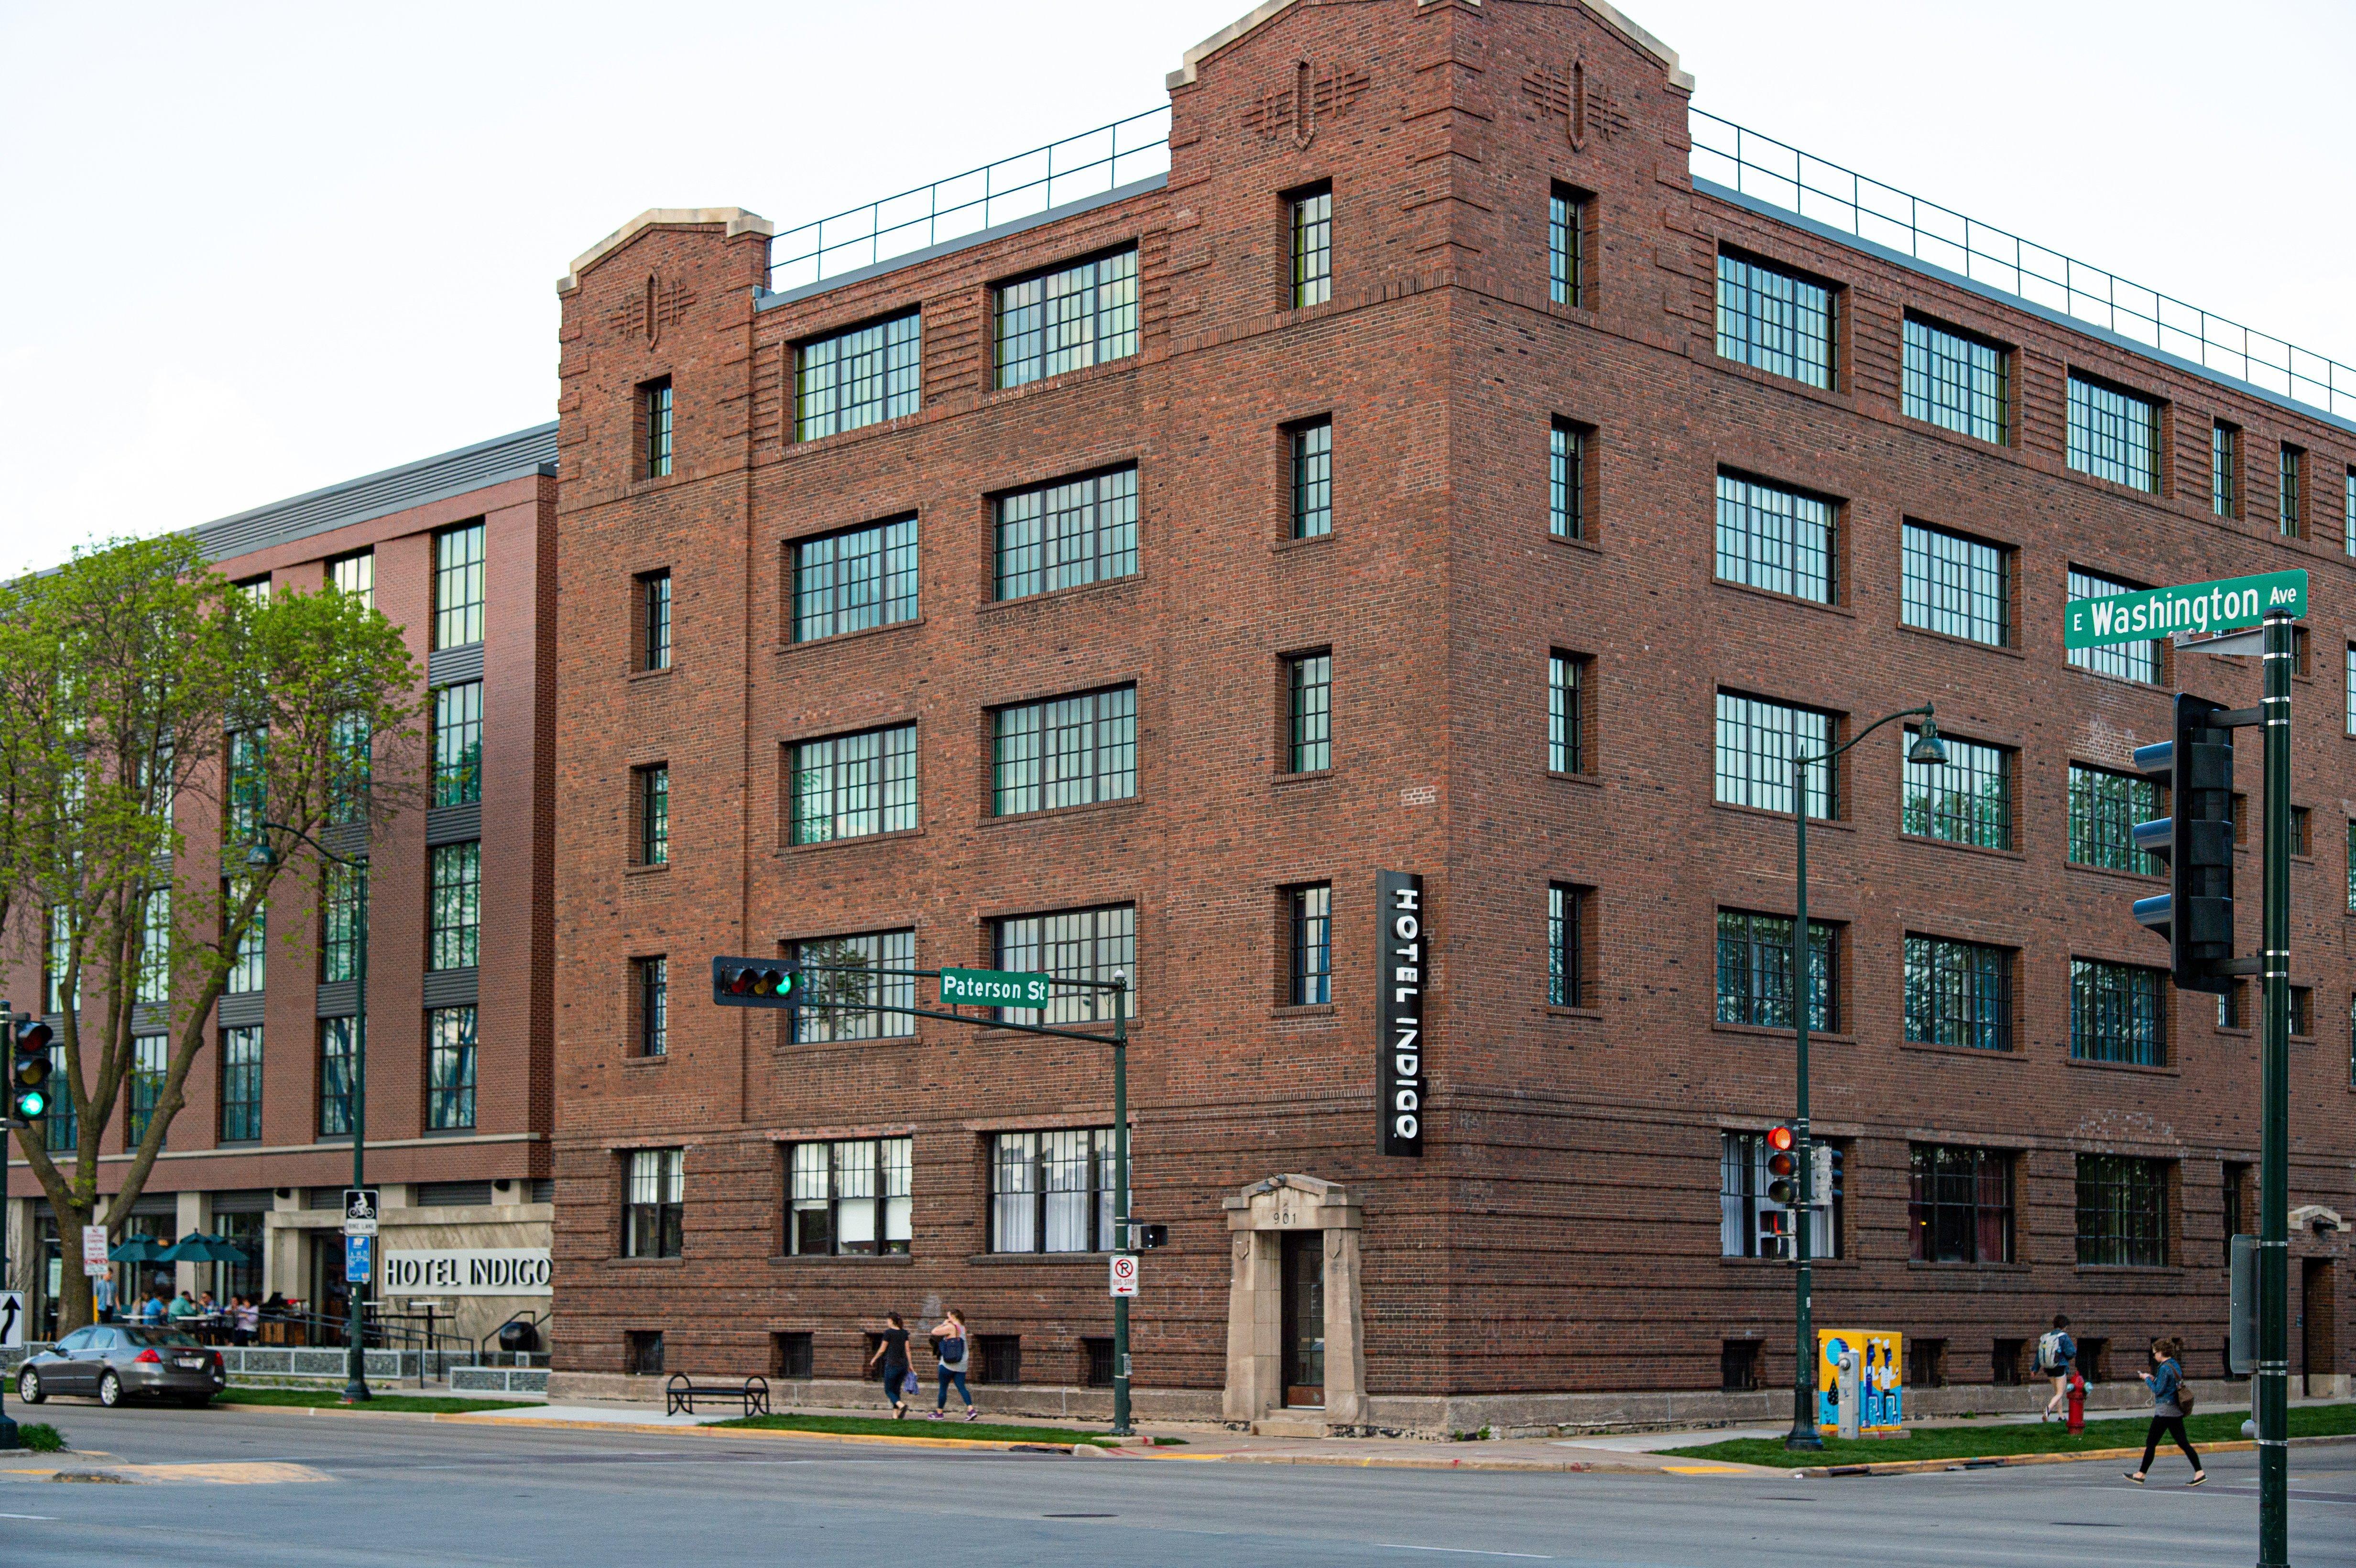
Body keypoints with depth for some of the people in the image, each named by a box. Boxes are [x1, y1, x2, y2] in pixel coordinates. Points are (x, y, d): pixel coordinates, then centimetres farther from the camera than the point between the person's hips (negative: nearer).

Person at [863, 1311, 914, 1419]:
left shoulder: (889, 1333, -7)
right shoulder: (904, 1333, 8)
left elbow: (882, 1349, -1)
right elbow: (907, 1350, 8)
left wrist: (874, 1360, 14)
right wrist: (910, 1365, 12)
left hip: (892, 1365, -6)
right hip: (903, 1365, 6)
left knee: (889, 1390, 3)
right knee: (896, 1389, 15)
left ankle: (902, 1405, -22)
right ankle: (895, 1414, 8)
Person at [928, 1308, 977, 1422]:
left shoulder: (951, 1327, -14)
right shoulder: (963, 1328, 10)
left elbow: (934, 1332, -16)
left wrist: (943, 1324, 1)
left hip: (948, 1364, -7)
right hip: (961, 1365, 7)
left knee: (943, 1388, 6)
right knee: (962, 1387, 3)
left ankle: (939, 1412, 14)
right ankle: (971, 1410, -13)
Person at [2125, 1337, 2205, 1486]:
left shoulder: (2164, 1368, -16)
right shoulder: (2176, 1365, 12)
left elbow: (2159, 1390, -17)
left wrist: (2148, 1379, -2)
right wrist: (2153, 1379, 14)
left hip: (2164, 1410, -9)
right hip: (2176, 1411, 9)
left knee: (2151, 1442, 1)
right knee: (2183, 1442, 6)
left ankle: (2141, 1475, 7)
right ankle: (2200, 1472, -3)